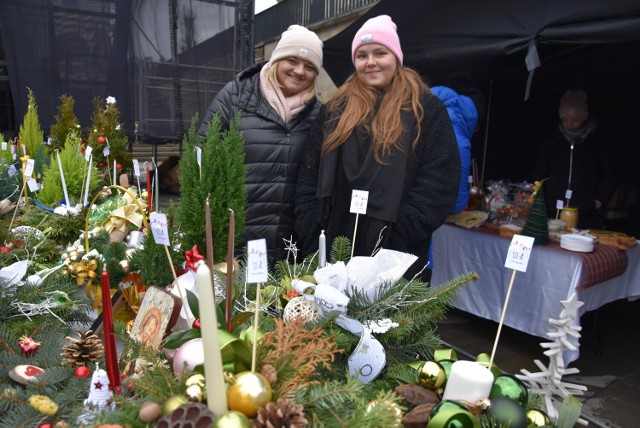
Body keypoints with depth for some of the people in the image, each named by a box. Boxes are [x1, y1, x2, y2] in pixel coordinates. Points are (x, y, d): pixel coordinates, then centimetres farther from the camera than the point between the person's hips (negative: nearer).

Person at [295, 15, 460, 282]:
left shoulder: (426, 108, -1)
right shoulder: (338, 107, 10)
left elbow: (439, 182, -8)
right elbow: (311, 171, 9)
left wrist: (400, 231, -14)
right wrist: (310, 227, 1)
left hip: (393, 250, -3)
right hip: (333, 242, 4)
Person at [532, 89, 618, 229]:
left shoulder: (600, 144, 6)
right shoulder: (550, 144, 12)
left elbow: (609, 177, 8)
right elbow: (539, 176, 13)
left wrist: (599, 201, -4)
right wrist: (540, 204, 1)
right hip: (552, 214, 2)